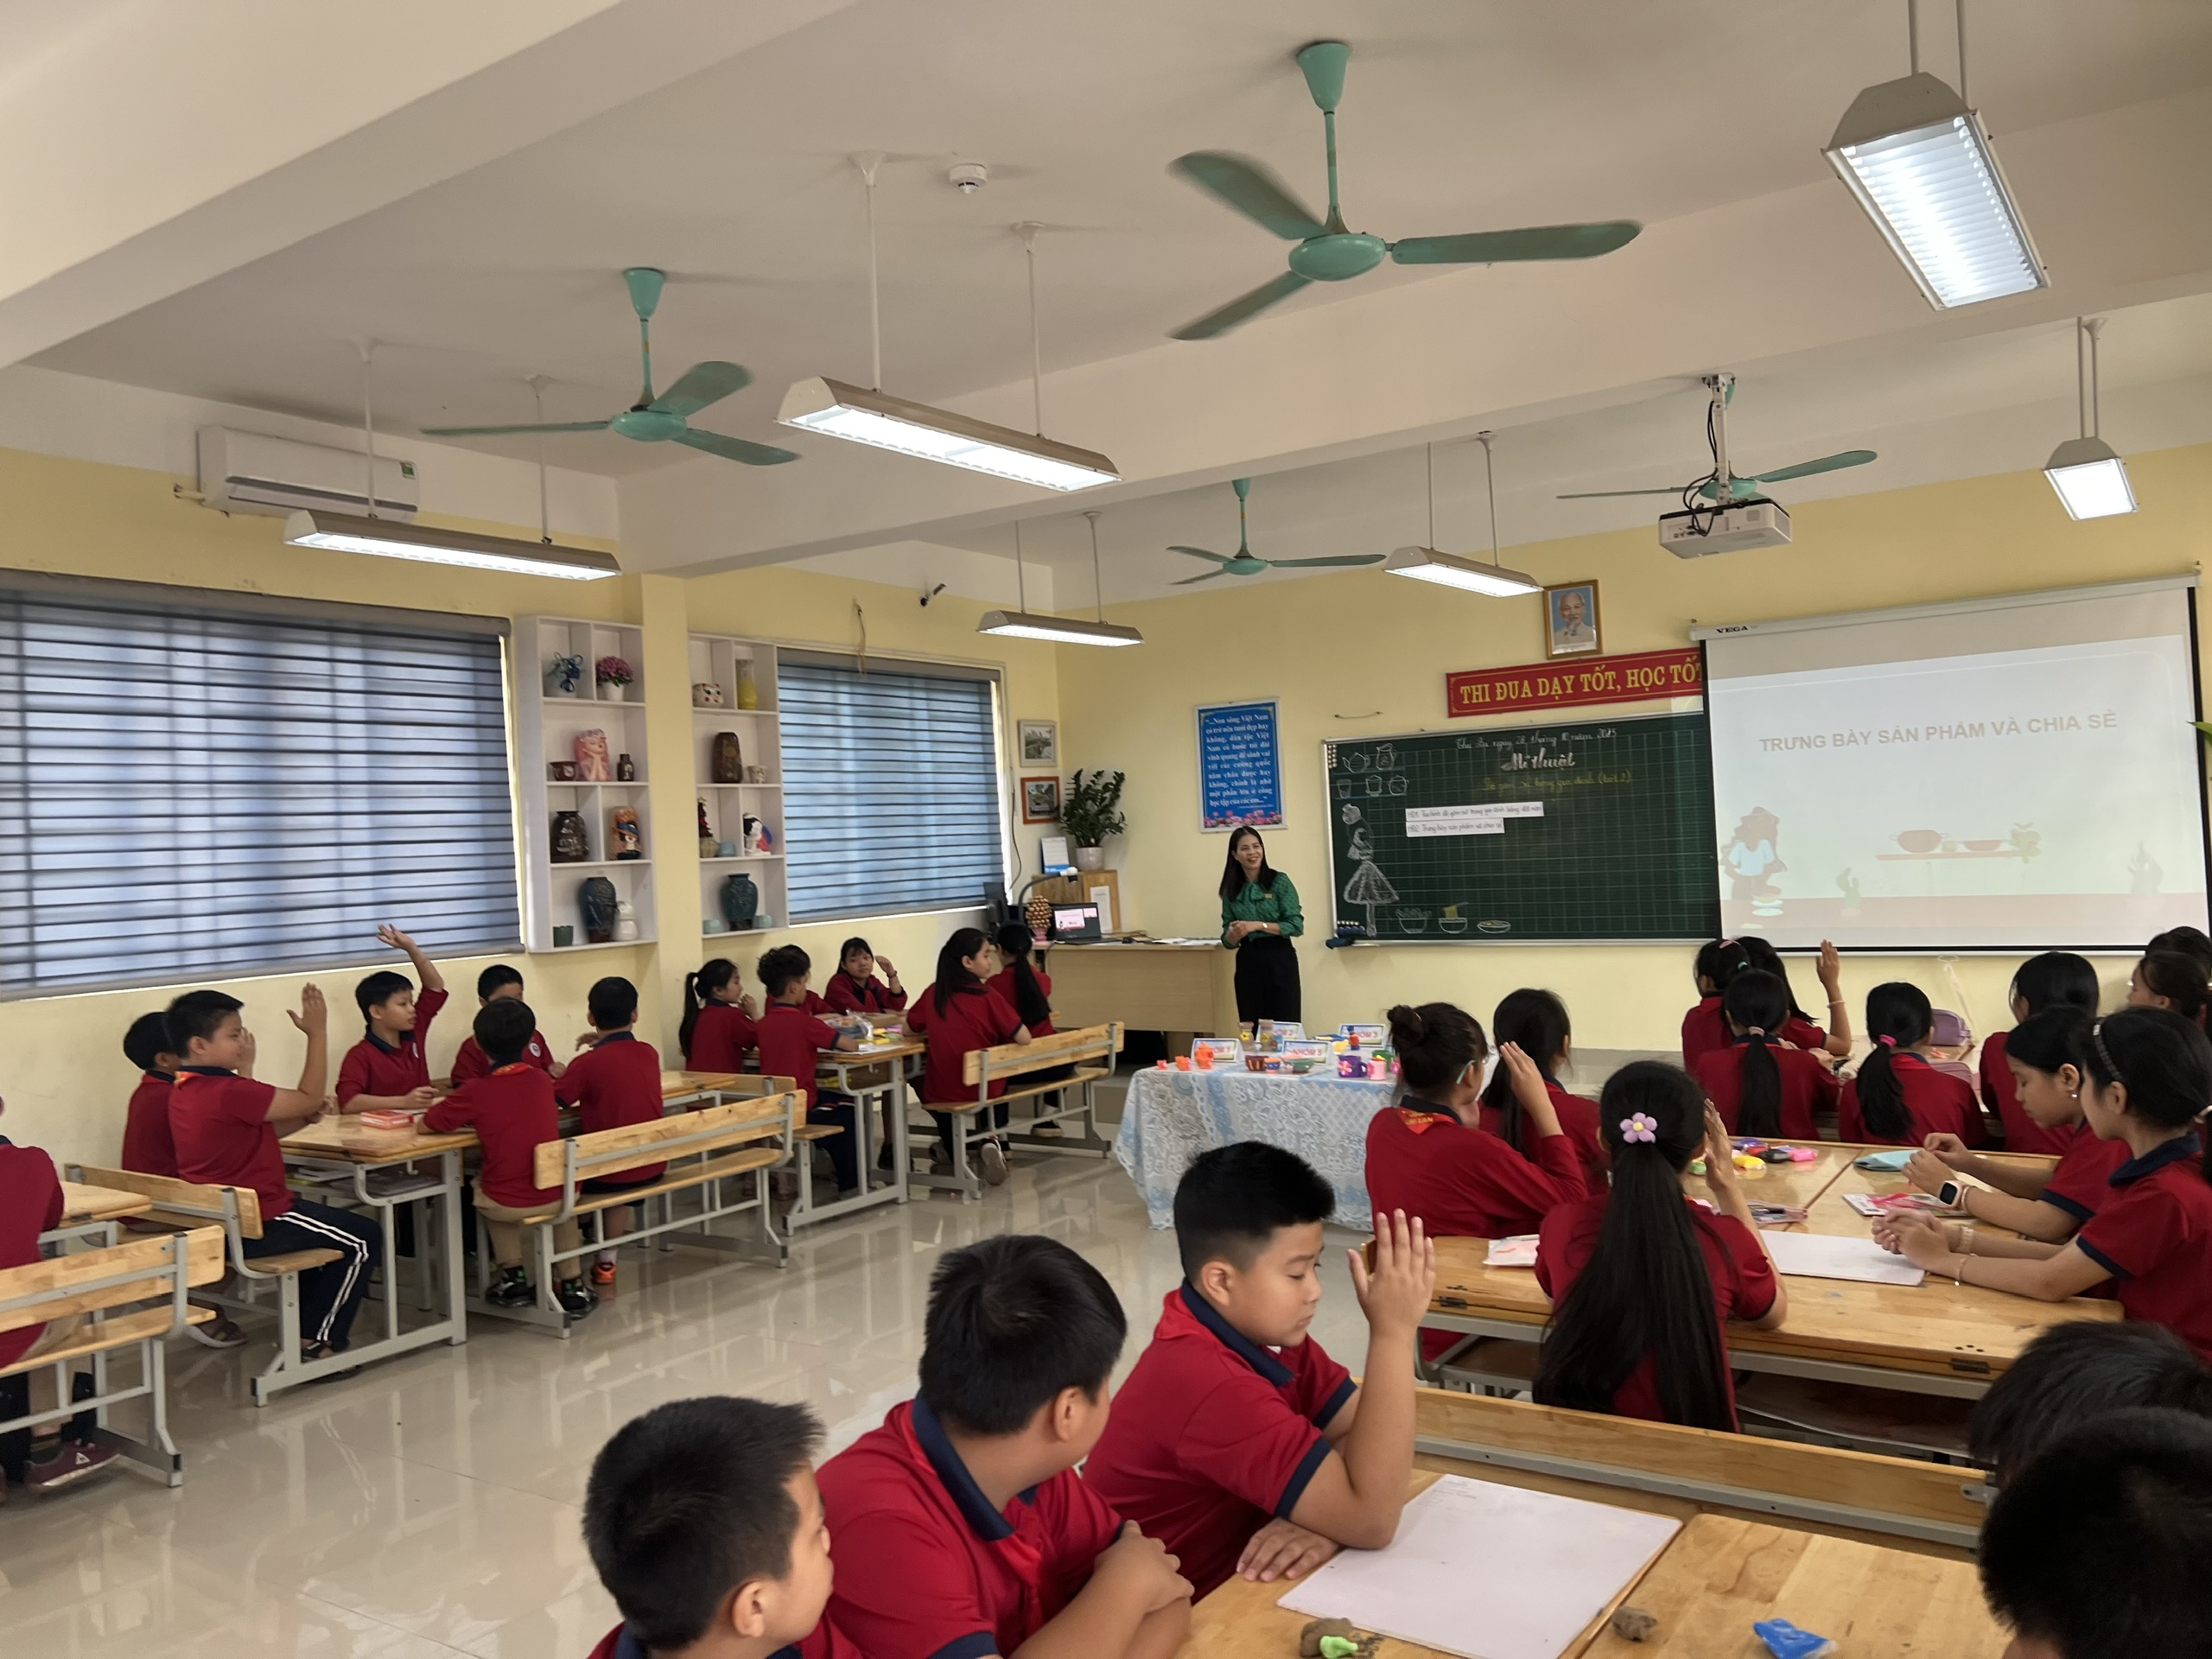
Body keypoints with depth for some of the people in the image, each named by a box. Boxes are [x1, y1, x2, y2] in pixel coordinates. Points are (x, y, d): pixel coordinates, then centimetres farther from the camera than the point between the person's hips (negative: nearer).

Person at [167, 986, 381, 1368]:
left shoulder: (183, 1091, 5)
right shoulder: (228, 1092, -27)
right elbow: (309, 1098, -21)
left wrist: (301, 1119, -3)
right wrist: (318, 1033, -17)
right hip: (254, 1228, -10)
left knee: (324, 1221, 32)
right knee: (363, 1237, 5)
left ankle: (307, 1324, 36)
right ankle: (315, 1341, 13)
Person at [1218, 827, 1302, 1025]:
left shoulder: (1280, 881, -3)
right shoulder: (1231, 890, 7)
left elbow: (1296, 925, -9)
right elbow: (1227, 939, 8)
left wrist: (1258, 925, -17)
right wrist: (1233, 936, -15)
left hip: (1279, 959, -3)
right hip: (1247, 962, 3)